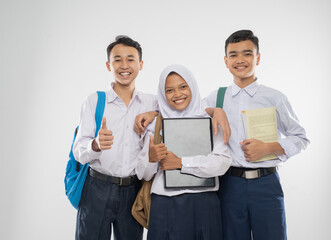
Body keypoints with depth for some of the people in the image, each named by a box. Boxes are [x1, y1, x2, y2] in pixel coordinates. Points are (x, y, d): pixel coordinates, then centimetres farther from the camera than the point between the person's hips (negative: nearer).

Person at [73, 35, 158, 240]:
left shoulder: (152, 103, 5)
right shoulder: (94, 101, 0)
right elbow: (79, 151, -7)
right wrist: (96, 145, -30)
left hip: (133, 190, 2)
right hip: (98, 189, -1)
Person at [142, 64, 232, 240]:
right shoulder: (155, 124, 6)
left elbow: (223, 163, -9)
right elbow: (144, 174, 6)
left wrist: (181, 163, -12)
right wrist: (150, 158, -15)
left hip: (204, 203, 0)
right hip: (165, 205, 1)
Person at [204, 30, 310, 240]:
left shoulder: (274, 98, 2)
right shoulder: (216, 98, 7)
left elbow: (301, 138, 7)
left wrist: (268, 148, -9)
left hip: (266, 183, -1)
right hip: (230, 184, 2)